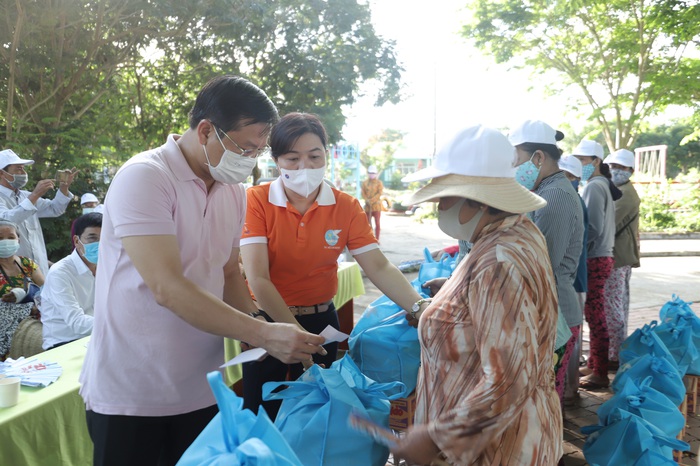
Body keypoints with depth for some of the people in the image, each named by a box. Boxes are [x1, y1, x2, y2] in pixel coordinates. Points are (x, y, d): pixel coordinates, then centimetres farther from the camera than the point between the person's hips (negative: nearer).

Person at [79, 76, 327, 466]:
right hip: (131, 394, -6)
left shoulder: (234, 192, 5)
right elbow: (167, 288, -26)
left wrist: (269, 339, -3)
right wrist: (263, 334, -28)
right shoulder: (144, 178, -18)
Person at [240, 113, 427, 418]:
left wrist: (420, 308, -28)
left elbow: (379, 268, -13)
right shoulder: (256, 201, -14)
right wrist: (298, 335, -26)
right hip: (267, 319, -2)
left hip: (321, 320, 3)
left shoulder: (346, 207, -5)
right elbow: (258, 279, -20)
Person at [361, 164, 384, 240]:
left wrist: (372, 200, -18)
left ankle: (377, 240, 2)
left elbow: (379, 193, -8)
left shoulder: (379, 182, 2)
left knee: (377, 224, -5)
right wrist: (367, 200, -15)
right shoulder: (364, 183, 9)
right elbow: (363, 193, 3)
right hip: (367, 206, 2)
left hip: (376, 205, -2)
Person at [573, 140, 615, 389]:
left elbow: (592, 228, -21)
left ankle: (600, 374, 1)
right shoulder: (601, 185, 16)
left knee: (595, 316, -5)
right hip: (600, 256, 10)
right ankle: (593, 364, 24)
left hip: (594, 259, -10)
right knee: (594, 315, 15)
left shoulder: (594, 186, -13)